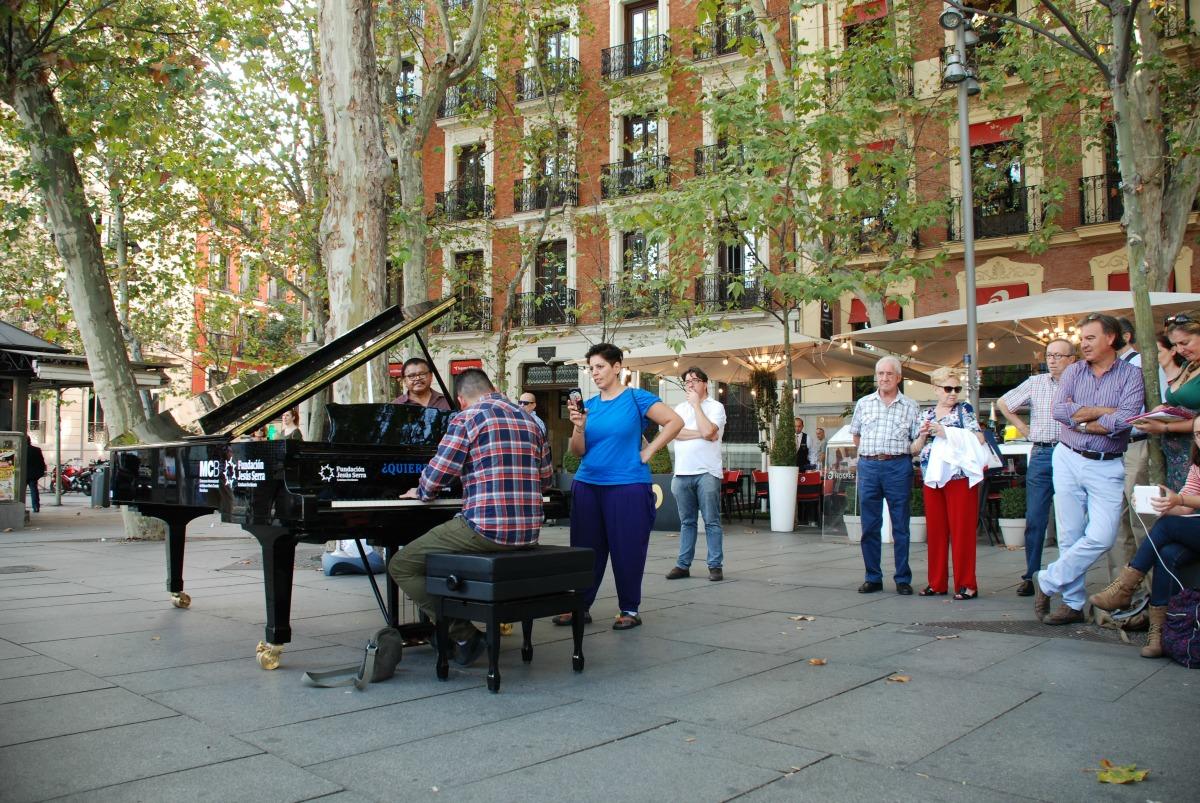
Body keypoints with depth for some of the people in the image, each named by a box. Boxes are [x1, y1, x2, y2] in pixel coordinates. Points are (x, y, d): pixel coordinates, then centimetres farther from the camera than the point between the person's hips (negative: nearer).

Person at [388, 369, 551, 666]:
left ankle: (463, 635, 0)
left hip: (487, 529, -8)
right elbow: (544, 479, 23)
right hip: (529, 532, 8)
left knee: (401, 566, 6)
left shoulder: (467, 417, -4)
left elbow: (436, 475, -6)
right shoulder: (529, 420, 17)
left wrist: (421, 493, 16)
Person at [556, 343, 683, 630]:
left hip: (628, 486, -4)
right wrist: (579, 426, -12)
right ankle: (580, 606, 17)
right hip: (587, 486, 5)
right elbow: (577, 451, 6)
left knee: (627, 550, 1)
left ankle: (629, 609, 13)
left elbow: (675, 421, -8)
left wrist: (648, 451, -8)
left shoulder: (636, 398, -2)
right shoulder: (588, 405, 10)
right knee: (585, 548, 7)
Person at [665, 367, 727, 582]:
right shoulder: (680, 408, 16)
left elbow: (708, 431, -15)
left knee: (712, 521, -2)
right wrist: (702, 434, -9)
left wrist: (696, 404, -5)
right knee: (687, 522, 10)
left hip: (707, 473, -4)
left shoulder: (715, 407, 2)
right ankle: (683, 564, 14)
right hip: (682, 473, 4)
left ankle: (715, 565, 3)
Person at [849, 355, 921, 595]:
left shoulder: (910, 406, 8)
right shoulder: (864, 403, 13)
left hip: (898, 467, -2)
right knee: (870, 525, 4)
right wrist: (874, 452, 6)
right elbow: (856, 437, 18)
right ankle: (873, 578, 12)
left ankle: (903, 579, 9)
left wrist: (896, 452, -13)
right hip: (868, 466, 2)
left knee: (900, 525, 1)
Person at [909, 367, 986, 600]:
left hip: (960, 477, -4)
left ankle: (966, 584, 4)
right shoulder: (926, 415, 15)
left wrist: (946, 433, -16)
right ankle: (936, 583, 14)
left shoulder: (964, 409, 4)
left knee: (962, 531, -3)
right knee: (935, 531, 6)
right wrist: (923, 436, -5)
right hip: (932, 479, 4)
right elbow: (915, 450, 15)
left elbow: (979, 438, -10)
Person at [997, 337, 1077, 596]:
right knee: (1034, 519, 2)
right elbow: (1003, 404, 18)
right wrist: (1024, 429, 12)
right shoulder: (1035, 383, 8)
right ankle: (1031, 576, 9)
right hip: (1041, 455, 2)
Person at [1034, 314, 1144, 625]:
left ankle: (1047, 581, 6)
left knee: (1101, 537, -12)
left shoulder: (1131, 375, -1)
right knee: (1070, 536, 5)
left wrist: (1080, 420, -10)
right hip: (1068, 460, 2)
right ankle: (1074, 603, 15)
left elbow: (1124, 420, -17)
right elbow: (1059, 410, -9)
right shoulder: (1073, 372, 7)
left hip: (1107, 466, -2)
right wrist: (1102, 411, -10)